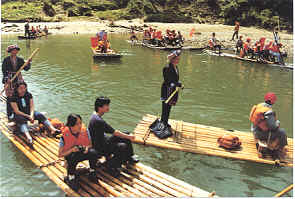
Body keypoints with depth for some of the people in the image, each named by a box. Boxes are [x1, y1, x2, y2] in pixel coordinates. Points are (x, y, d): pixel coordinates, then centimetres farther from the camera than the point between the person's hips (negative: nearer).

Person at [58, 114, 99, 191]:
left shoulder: (85, 130, -14)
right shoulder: (64, 136, -20)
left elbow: (90, 144, 1)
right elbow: (60, 155, -12)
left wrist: (87, 147, -23)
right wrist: (72, 150, -29)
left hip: (83, 152, 2)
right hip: (70, 154, -2)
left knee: (93, 152, -29)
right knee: (73, 157, -38)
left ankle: (92, 172, -4)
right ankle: (70, 177, -11)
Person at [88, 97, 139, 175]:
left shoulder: (95, 115, 4)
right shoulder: (98, 121, -29)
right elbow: (114, 132, -23)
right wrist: (128, 136, -11)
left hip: (102, 139, 10)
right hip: (100, 147, -10)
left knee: (126, 138, 7)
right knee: (123, 147, -23)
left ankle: (130, 157, 23)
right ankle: (111, 165, -3)